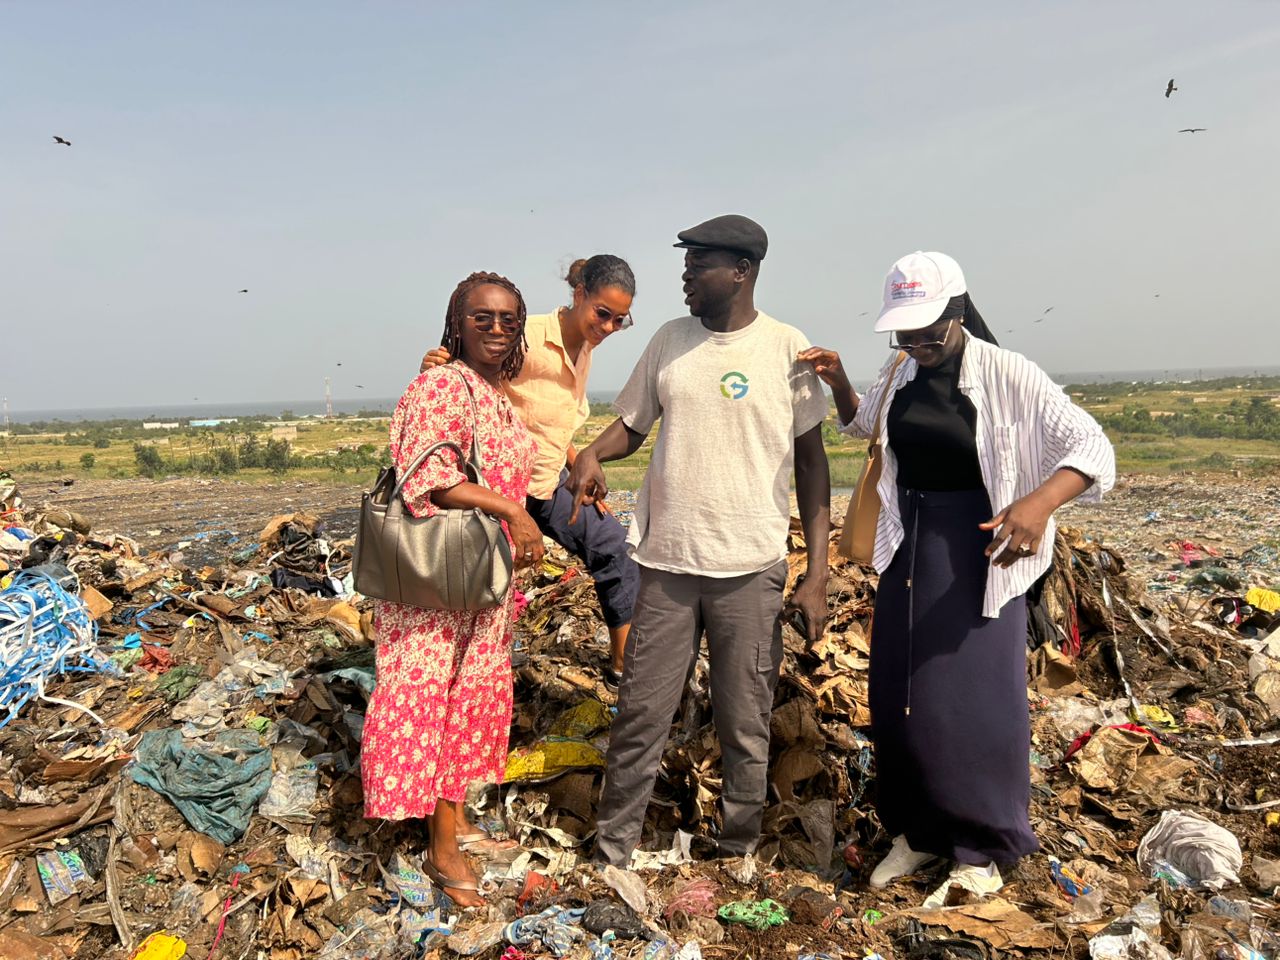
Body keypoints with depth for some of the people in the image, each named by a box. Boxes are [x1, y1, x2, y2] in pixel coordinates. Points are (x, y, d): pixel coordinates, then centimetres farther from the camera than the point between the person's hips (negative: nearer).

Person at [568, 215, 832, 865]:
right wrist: (593, 453, -10)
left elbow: (811, 461, 1)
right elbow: (632, 424, 15)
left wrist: (817, 575, -3)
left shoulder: (786, 348, -2)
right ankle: (611, 853, 24)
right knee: (640, 715, 7)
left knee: (745, 727, 8)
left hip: (750, 568, -2)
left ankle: (739, 855, 29)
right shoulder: (670, 340, 7)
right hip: (666, 562, 3)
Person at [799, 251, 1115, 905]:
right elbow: (860, 425, 23)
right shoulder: (900, 375, 3)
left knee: (975, 698, 0)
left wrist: (1041, 501, -38)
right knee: (897, 696, 10)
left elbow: (1093, 448, -19)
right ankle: (917, 832, 29)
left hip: (978, 553, -5)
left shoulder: (1008, 375, -14)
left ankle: (980, 851, 21)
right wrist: (837, 380, 3)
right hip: (908, 549, 6)